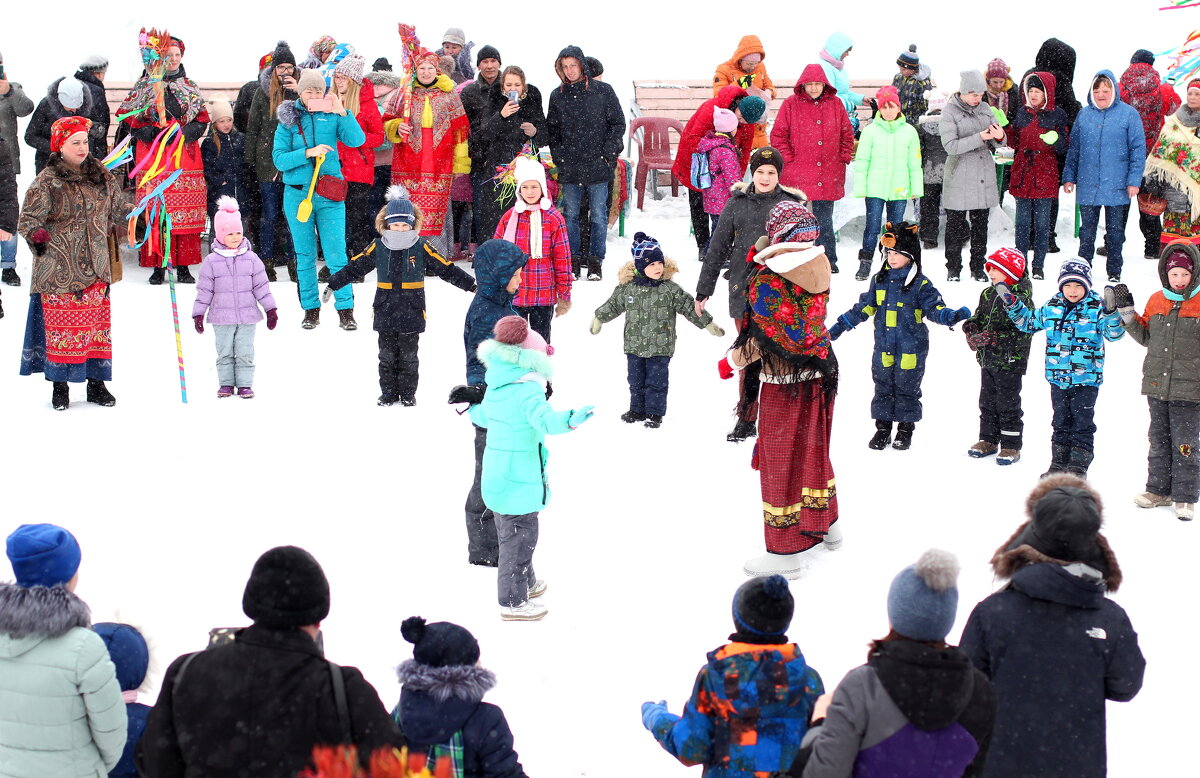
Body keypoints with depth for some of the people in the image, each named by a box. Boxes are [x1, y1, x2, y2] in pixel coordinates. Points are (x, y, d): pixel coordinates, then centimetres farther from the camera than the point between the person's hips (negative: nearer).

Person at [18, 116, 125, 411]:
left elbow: (119, 211, 19)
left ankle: (96, 384, 18)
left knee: (98, 325, 8)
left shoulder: (101, 176, 7)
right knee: (62, 326, 0)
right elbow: (28, 219, -8)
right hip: (58, 270, -4)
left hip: (95, 267, 4)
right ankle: (60, 387, 12)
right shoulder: (46, 182, -8)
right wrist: (36, 235, -27)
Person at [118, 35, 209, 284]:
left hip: (185, 154, 2)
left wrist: (187, 132, -6)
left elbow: (202, 118, 14)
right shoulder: (144, 87, 6)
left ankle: (183, 267, 4)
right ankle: (157, 266, -2)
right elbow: (128, 117, 2)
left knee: (186, 212, -2)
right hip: (153, 155, -2)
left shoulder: (190, 87, 15)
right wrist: (152, 133, -12)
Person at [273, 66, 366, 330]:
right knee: (305, 255, 7)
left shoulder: (332, 116, 4)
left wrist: (342, 112, -19)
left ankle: (345, 310, -1)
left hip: (330, 194, -1)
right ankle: (310, 309, 16)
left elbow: (357, 140, -10)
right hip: (298, 194, 1)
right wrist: (308, 153, -17)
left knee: (336, 254, -6)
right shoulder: (289, 119, 4)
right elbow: (279, 158, -4)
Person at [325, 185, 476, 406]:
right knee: (387, 355, 7)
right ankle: (388, 393, 16)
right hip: (385, 312, 1)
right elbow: (354, 267, 10)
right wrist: (333, 285, 11)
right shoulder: (377, 248, 1)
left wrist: (470, 285, 1)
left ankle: (408, 393, 14)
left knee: (408, 355, 5)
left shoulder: (422, 247, -2)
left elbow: (447, 269, 2)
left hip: (412, 313, -1)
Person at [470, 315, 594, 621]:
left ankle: (526, 583, 43)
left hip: (495, 477, 9)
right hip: (520, 481, -9)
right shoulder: (527, 390, -20)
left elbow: (483, 415, 27)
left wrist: (468, 409, 50)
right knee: (519, 538, 1)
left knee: (511, 535, 25)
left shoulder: (496, 387, 8)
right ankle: (513, 602, 8)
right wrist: (569, 420, -56)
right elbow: (543, 418, -39)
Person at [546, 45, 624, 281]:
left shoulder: (602, 91, -1)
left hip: (597, 166, -3)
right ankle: (573, 260, 12)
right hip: (569, 168, 3)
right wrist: (559, 156, 4)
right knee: (570, 215, 5)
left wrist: (608, 154, -5)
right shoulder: (557, 95, 8)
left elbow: (618, 124, 2)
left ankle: (595, 262, 7)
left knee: (598, 215, -1)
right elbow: (552, 129, 15)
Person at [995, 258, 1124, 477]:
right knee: (1061, 423, 14)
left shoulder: (1096, 308, -8)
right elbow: (1029, 322, 21)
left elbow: (1114, 333, -14)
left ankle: (1079, 465, 11)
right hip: (1058, 377, 5)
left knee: (1082, 424, 2)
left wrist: (1111, 313, -31)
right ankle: (1058, 463, 24)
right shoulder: (1052, 307, 6)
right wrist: (1011, 304, 12)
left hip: (1086, 379, -4)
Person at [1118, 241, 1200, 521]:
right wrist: (1126, 312, 8)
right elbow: (1146, 337, 16)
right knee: (1158, 441, 14)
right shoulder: (1156, 301, 6)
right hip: (1157, 385, 5)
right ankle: (1159, 490, 26)